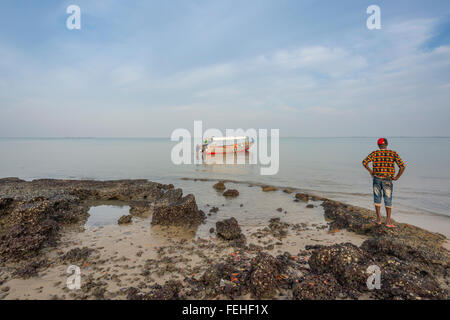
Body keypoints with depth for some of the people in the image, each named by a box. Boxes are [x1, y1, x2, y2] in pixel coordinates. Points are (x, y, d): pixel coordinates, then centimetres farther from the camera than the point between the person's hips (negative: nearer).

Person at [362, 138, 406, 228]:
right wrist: (397, 177, -2)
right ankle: (388, 221, 6)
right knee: (388, 201, 7)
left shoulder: (374, 153, -2)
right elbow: (402, 166, -11)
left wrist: (370, 171, 2)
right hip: (387, 181, -1)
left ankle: (379, 219, 17)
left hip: (377, 179, 1)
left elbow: (364, 162, -11)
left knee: (377, 199, 14)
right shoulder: (393, 153, -3)